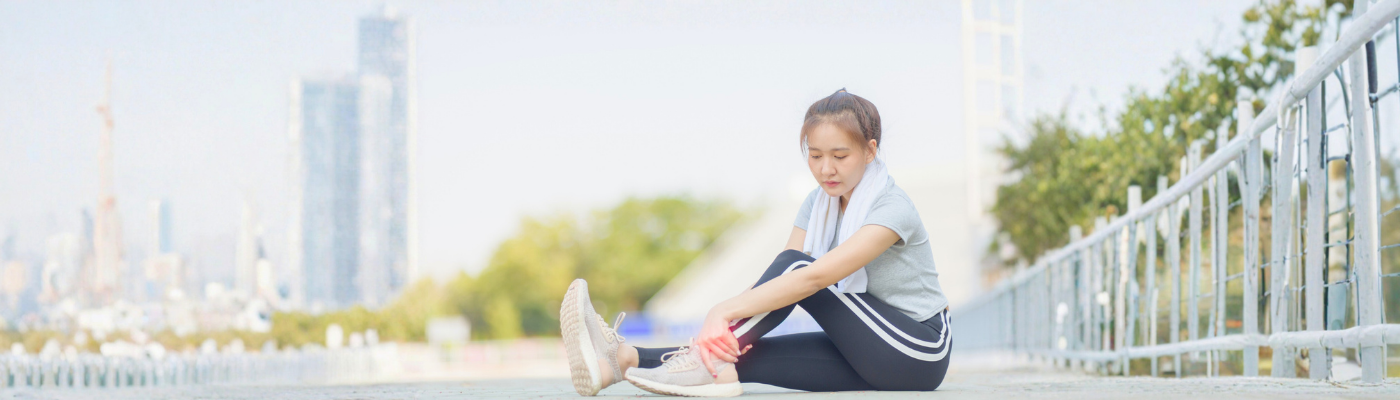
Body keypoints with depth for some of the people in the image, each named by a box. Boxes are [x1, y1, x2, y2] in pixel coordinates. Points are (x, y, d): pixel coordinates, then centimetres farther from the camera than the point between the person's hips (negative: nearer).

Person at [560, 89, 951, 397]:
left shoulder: (892, 207, -18)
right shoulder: (819, 202, 7)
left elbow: (816, 276, -31)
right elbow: (777, 278, -6)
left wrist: (726, 311, -39)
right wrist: (732, 330, -27)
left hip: (920, 354, -7)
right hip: (869, 355, 7)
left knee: (796, 266, -23)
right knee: (749, 353, -17)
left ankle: (709, 363, -31)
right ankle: (625, 359, -32)